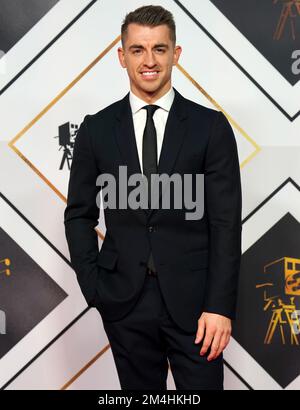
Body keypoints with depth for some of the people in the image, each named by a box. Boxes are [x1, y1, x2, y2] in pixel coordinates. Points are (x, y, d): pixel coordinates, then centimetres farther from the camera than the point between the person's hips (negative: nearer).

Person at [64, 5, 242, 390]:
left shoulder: (210, 126, -1)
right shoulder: (96, 129, 3)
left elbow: (225, 221, -4)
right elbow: (79, 215, 8)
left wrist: (220, 305, -10)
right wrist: (93, 287, -2)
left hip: (193, 300, -1)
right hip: (123, 301, 2)